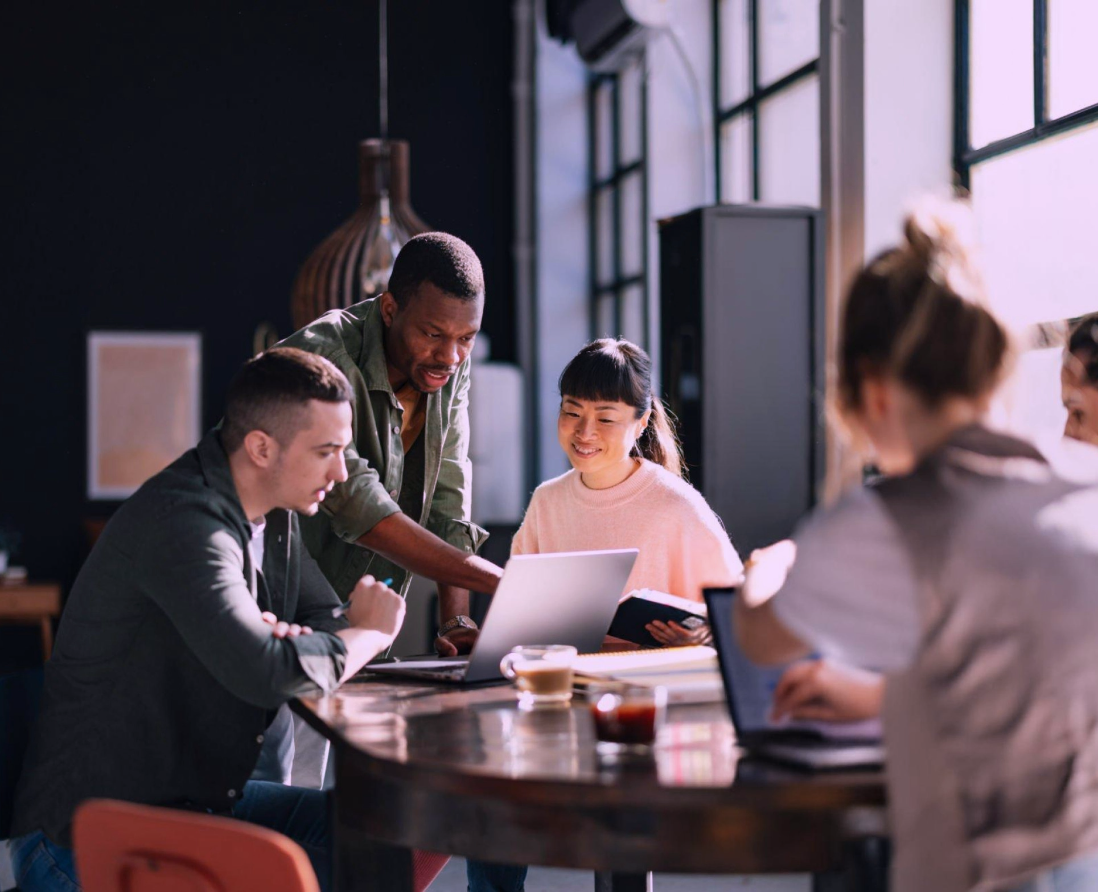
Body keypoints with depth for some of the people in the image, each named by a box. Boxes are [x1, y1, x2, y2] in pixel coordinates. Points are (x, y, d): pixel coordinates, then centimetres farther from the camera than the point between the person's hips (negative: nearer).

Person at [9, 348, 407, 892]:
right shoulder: (182, 523, -24)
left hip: (198, 801, 10)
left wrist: (285, 640, -13)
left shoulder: (272, 516, 7)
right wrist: (371, 633, -14)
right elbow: (266, 673, -34)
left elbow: (330, 621, 12)